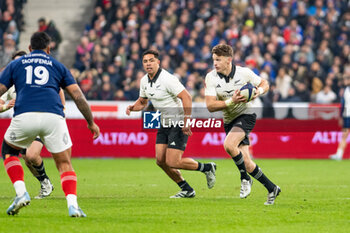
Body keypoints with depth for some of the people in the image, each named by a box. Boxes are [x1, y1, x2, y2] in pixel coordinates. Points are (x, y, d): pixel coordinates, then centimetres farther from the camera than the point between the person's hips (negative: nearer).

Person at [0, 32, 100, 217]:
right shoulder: (58, 66, 23)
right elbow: (78, 97, 17)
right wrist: (91, 123, 25)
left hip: (24, 116, 0)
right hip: (53, 116, 0)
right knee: (64, 164, 12)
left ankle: (21, 192, 8)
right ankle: (72, 205, -9)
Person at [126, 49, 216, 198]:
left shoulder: (167, 79, -20)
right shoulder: (144, 81, 6)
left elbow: (187, 97, -24)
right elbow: (142, 102, 21)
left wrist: (186, 122, -30)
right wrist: (133, 107, -2)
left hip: (179, 123, -9)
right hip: (165, 123, 9)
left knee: (172, 162, -13)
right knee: (160, 160, 1)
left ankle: (207, 168, 9)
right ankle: (186, 190, 15)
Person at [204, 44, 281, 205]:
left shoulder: (244, 72, -11)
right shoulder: (211, 78, -8)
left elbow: (264, 83, 6)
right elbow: (210, 106, -14)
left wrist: (259, 91, -17)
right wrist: (231, 101, -26)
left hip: (246, 115, -4)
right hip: (229, 121, 4)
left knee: (228, 145, -30)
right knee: (247, 164, -1)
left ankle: (245, 178, -9)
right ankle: (272, 189, 17)